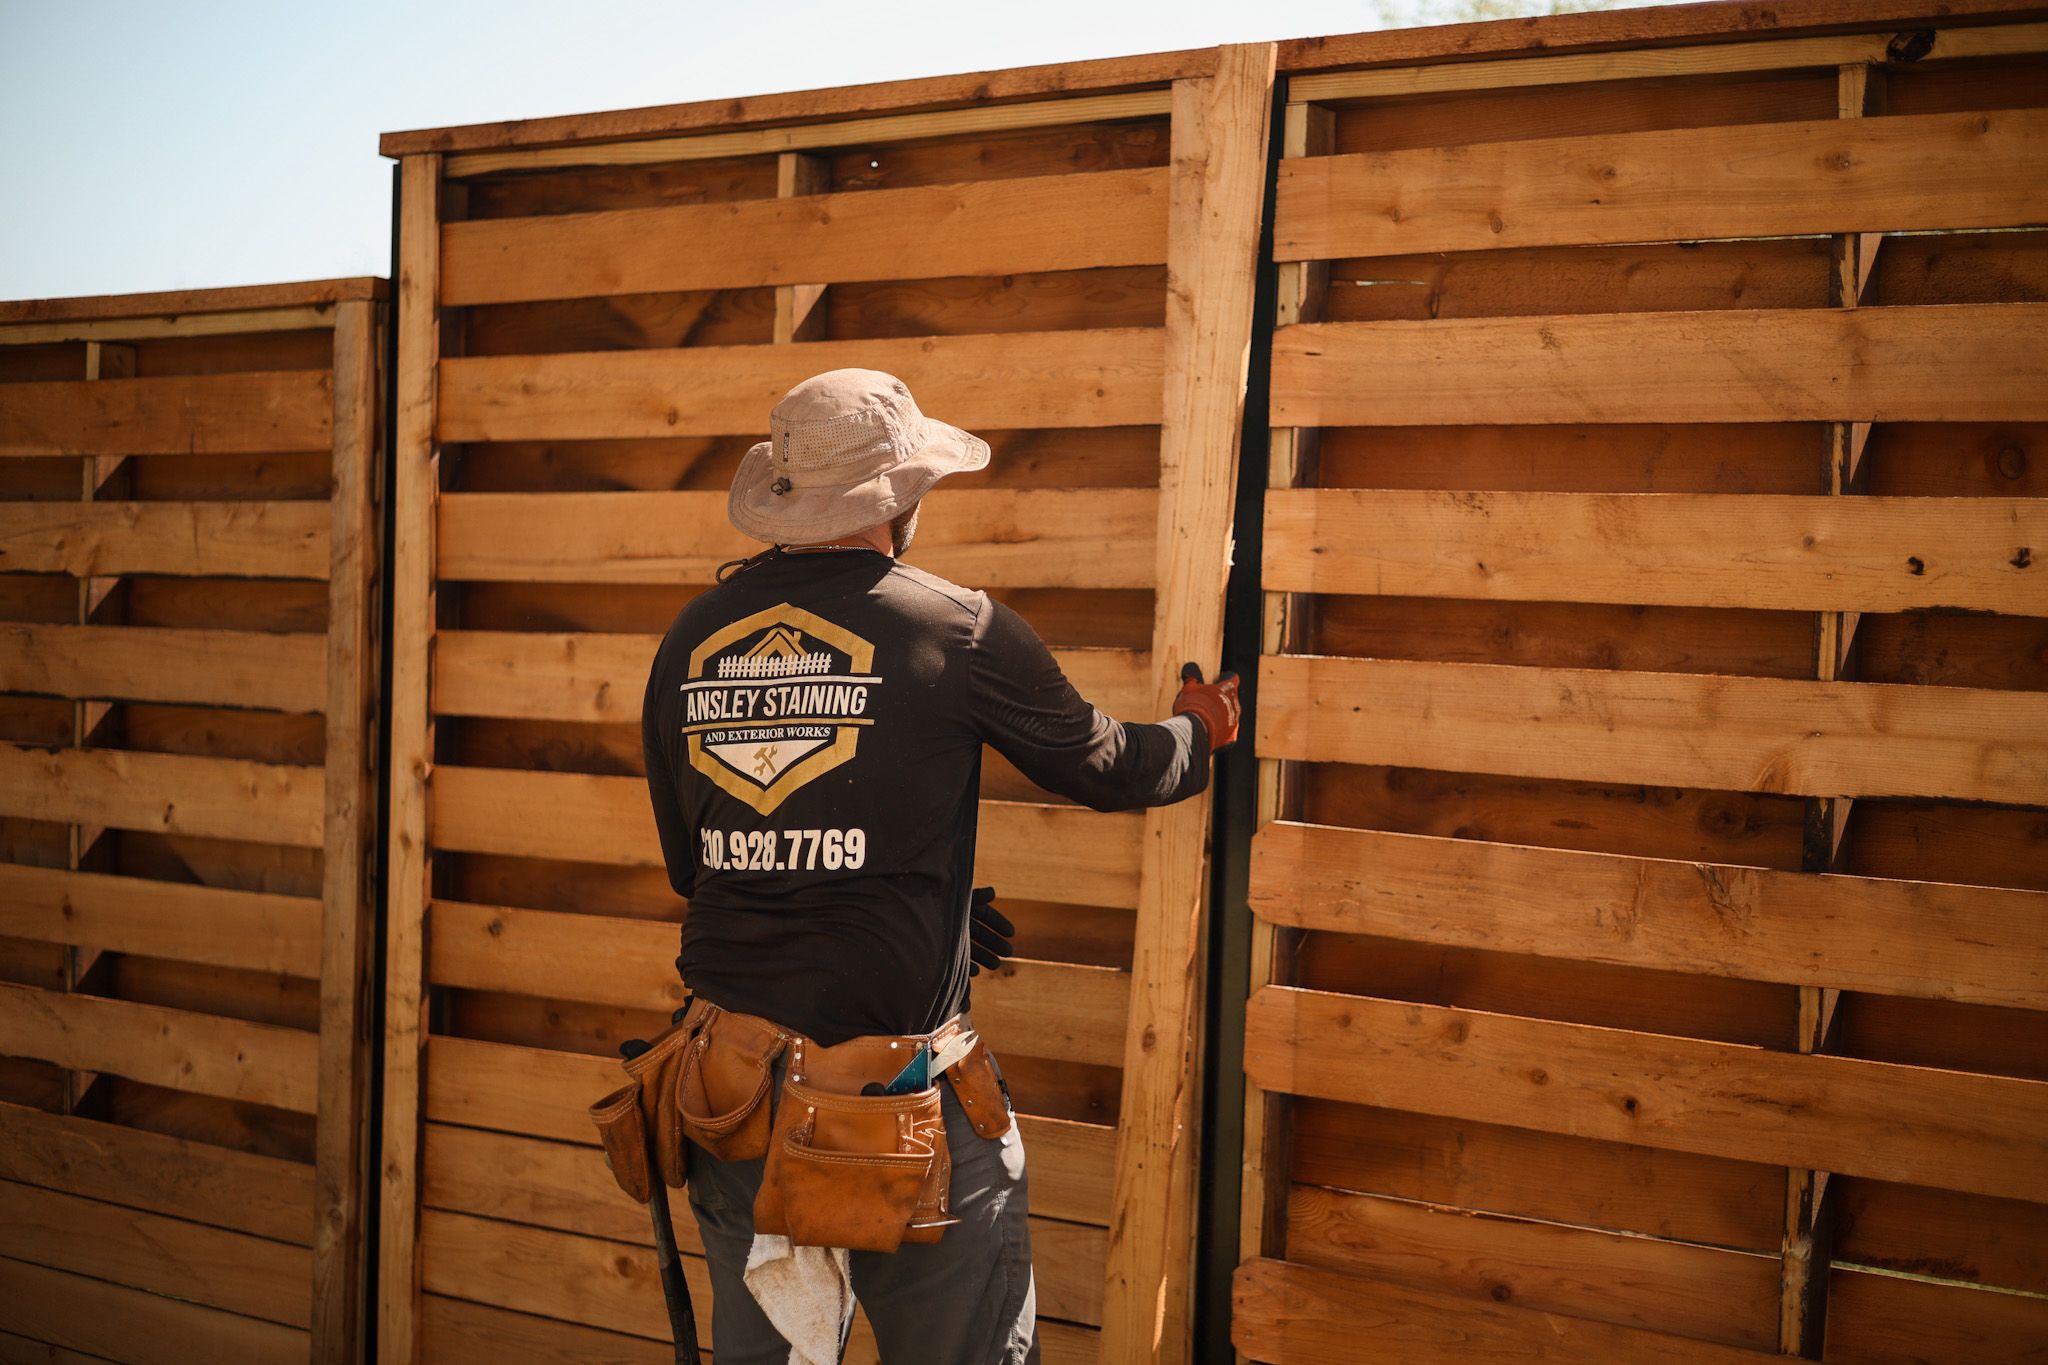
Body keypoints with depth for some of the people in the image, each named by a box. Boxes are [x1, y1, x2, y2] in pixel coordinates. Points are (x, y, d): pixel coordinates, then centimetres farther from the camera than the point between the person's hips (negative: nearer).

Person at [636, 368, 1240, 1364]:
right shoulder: (959, 628, -9)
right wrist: (1198, 731, 28)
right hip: (896, 1087, -5)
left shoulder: (691, 637, 5)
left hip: (732, 1081, 5)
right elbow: (1103, 769, 4)